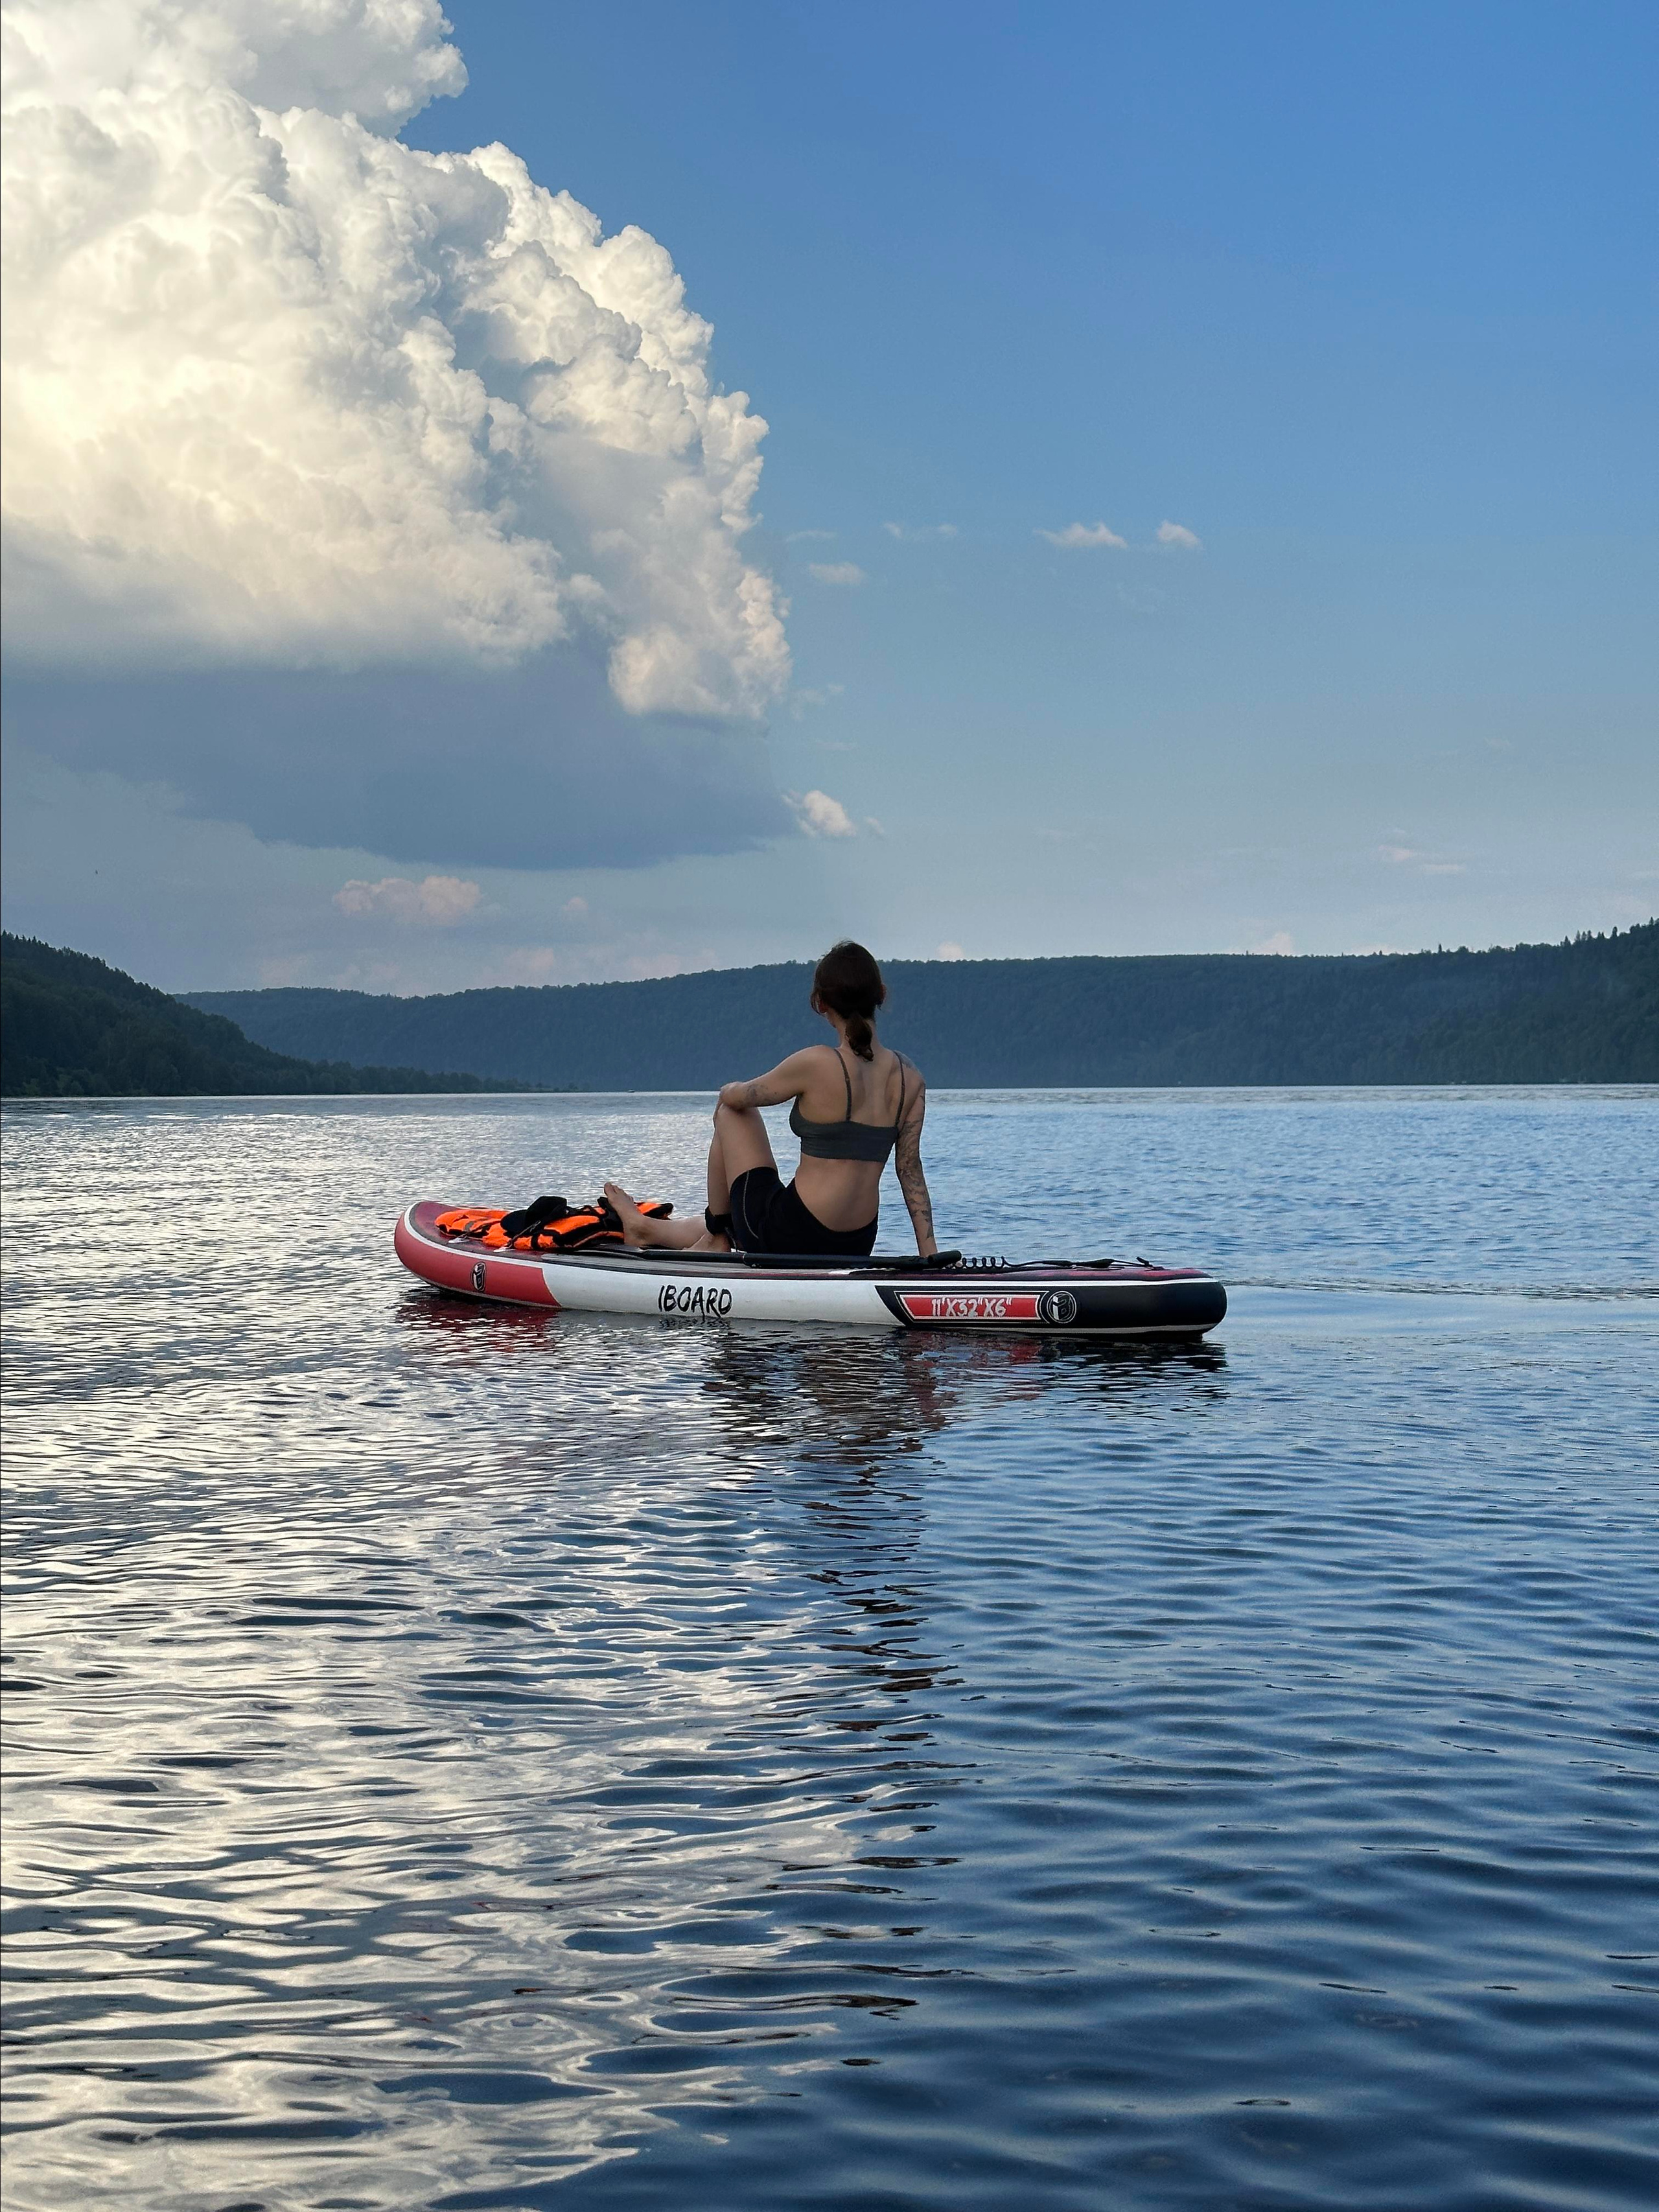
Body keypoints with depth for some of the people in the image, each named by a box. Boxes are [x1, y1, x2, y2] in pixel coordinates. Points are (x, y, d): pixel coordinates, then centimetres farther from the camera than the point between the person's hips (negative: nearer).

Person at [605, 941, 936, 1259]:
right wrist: (931, 1255, 4)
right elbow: (911, 1170, 0)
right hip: (856, 1249, 6)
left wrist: (729, 1091, 23)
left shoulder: (816, 1064, -16)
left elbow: (735, 1097, -1)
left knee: (730, 1110, 16)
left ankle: (718, 1234, 30)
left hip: (788, 1236, -6)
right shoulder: (911, 1080, -1)